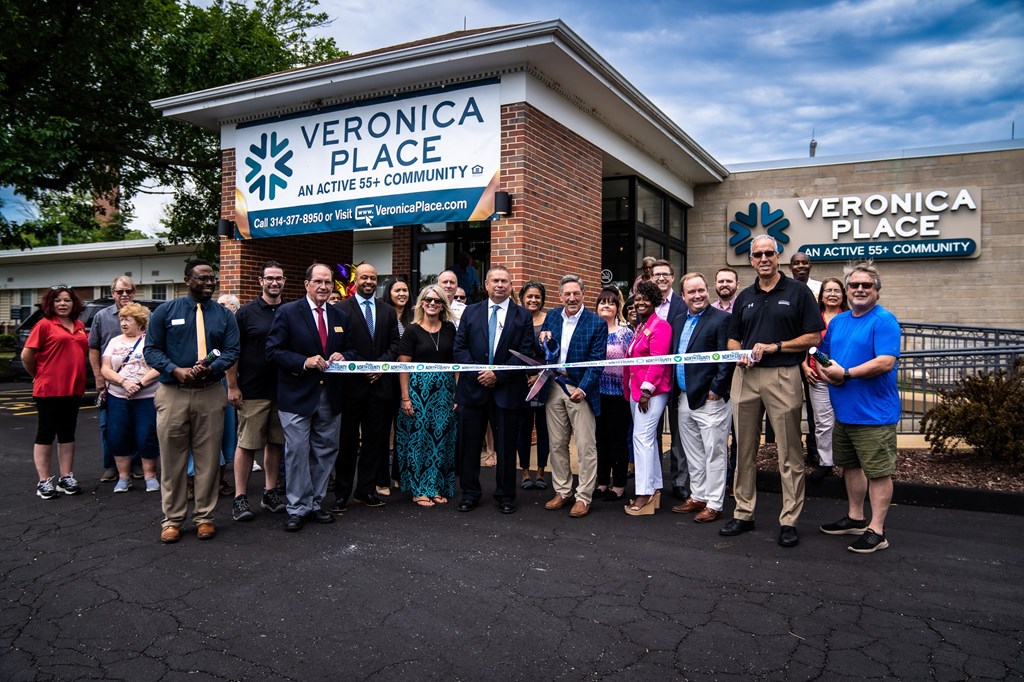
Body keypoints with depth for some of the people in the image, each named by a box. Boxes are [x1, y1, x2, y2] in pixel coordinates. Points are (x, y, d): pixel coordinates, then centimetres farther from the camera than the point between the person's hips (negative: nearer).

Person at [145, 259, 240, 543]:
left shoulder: (224, 315, 8)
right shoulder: (166, 311, 5)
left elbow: (232, 350, 1)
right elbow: (151, 349, 0)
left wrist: (211, 368, -18)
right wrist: (177, 371, -16)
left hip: (211, 394, 1)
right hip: (172, 393, -1)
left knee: (208, 459, 5)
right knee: (172, 459, 5)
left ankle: (204, 517, 18)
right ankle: (172, 519, 17)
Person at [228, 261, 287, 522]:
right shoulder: (247, 312, -2)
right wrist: (232, 387, -8)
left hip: (284, 390, 3)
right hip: (253, 391, -3)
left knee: (275, 443, 11)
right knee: (247, 444, 1)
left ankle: (270, 493, 22)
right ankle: (240, 497, 10)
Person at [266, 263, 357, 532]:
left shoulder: (340, 316, 10)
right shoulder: (288, 312, -4)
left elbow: (350, 350, 17)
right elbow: (273, 351, -9)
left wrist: (342, 356, -7)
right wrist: (305, 362, -21)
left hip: (330, 396, 5)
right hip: (297, 396, -5)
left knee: (325, 452, 11)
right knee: (297, 453, 0)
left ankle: (314, 504, 24)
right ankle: (298, 509, 11)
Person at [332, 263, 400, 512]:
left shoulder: (388, 311, 12)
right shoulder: (341, 309, -1)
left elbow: (394, 344, 9)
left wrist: (381, 365, -6)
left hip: (379, 382, 4)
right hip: (351, 383, -4)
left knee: (375, 439, 9)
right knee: (347, 440, 3)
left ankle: (366, 489, 20)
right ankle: (342, 493, 13)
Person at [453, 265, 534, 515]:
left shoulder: (523, 316, 4)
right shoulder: (471, 312, 9)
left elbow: (525, 352, -4)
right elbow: (460, 347, 4)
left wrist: (498, 374, -12)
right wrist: (477, 373, -10)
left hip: (507, 390, -1)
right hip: (473, 388, 2)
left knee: (506, 446, 6)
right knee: (470, 445, 8)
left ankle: (505, 496, 20)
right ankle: (470, 494, 20)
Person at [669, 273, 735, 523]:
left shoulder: (721, 319, -9)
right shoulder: (678, 321, 13)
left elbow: (727, 359, -14)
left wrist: (716, 390, -16)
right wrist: (676, 391, 11)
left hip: (710, 399, -7)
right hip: (684, 399, 7)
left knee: (714, 454, 2)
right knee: (693, 453, 16)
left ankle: (714, 504, 11)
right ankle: (698, 497, 29)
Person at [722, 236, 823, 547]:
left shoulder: (798, 292, 2)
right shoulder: (744, 297, 15)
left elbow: (813, 337, -3)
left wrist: (773, 347, -12)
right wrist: (740, 354, -3)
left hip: (783, 376, -4)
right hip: (745, 376, 5)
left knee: (789, 452, 0)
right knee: (745, 449, 10)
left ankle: (789, 521, 8)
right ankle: (743, 513, 20)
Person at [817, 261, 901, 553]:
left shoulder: (884, 321, -11)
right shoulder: (838, 321, 12)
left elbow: (886, 362, -23)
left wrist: (846, 373, -21)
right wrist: (826, 373, -4)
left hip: (874, 413, -8)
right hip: (843, 410, 8)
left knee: (878, 471, 1)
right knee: (851, 466, 18)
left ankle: (876, 530, 9)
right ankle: (855, 518, 33)